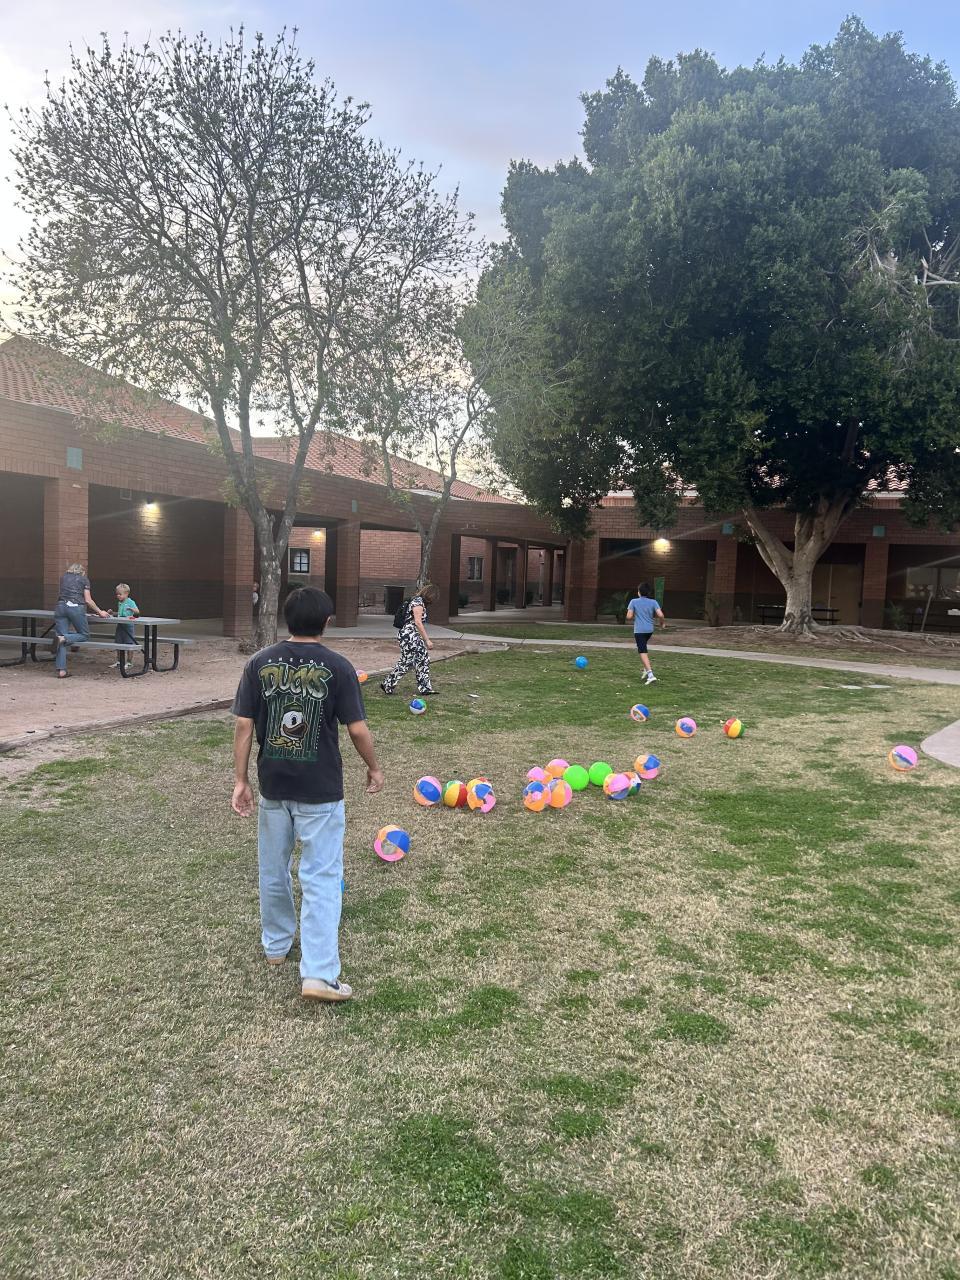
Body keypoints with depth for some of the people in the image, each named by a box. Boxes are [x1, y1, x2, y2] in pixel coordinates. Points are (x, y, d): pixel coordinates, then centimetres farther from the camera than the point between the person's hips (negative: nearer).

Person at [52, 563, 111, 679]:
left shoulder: (63, 578, 24)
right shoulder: (84, 579, 13)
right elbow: (88, 600, 8)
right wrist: (100, 612, 17)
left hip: (61, 606, 4)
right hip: (76, 607, -4)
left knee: (61, 635, 1)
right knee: (84, 635, 12)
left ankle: (61, 670, -8)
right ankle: (63, 638, -18)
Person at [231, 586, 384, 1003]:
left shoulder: (259, 663, -2)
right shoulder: (338, 667, -11)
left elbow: (244, 725, -3)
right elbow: (358, 729, -10)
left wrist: (240, 780, 4)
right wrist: (374, 768, 7)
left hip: (273, 786, 4)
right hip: (320, 790, -3)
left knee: (273, 868, 21)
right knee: (322, 877, 1)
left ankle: (276, 944, 38)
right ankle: (318, 974, -4)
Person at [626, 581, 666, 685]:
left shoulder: (634, 602, -5)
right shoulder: (653, 602, 1)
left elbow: (629, 617, -9)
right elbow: (660, 615, -10)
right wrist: (663, 623, 10)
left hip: (639, 630, -5)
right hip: (650, 629, 5)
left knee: (643, 652, -8)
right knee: (643, 648, 28)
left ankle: (650, 675, -21)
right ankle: (648, 670, 24)